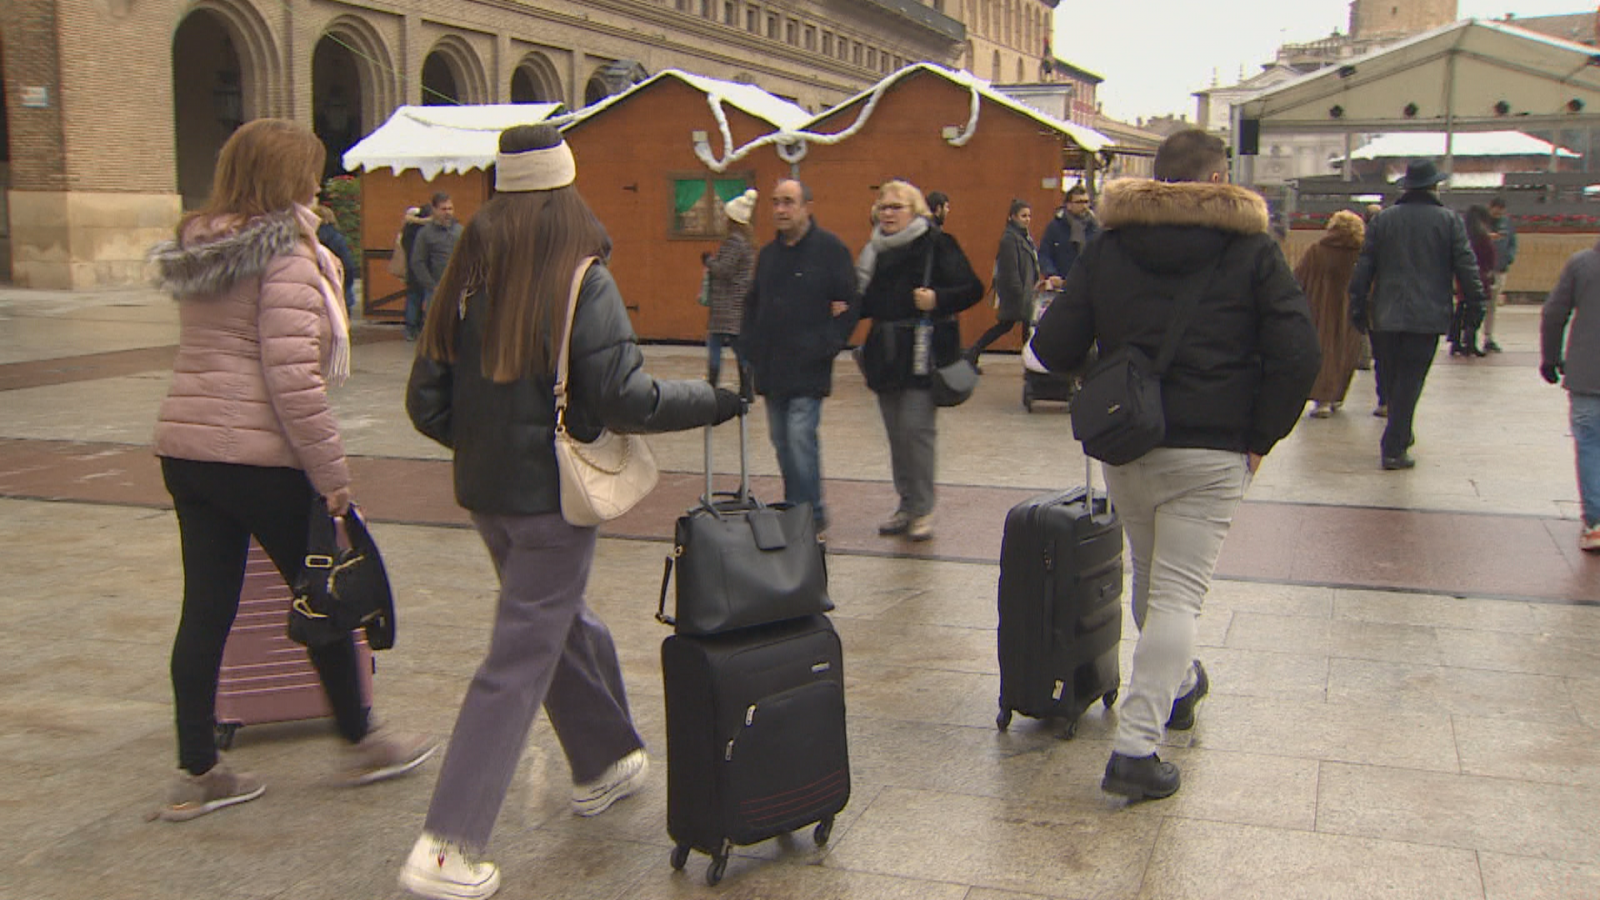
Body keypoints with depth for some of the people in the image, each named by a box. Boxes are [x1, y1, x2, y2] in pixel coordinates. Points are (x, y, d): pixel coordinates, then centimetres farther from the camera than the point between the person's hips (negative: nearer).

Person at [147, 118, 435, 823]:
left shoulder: (197, 249, 13)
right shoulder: (287, 257, -12)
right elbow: (293, 377, -18)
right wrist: (332, 474, -15)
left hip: (183, 447, 8)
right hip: (260, 455, -7)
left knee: (205, 608, 10)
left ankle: (196, 774, 17)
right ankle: (361, 744, 23)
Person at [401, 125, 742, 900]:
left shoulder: (467, 280, 2)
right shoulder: (582, 283, -14)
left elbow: (426, 402, 4)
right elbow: (624, 398, -18)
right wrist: (711, 401, -4)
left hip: (484, 491, 6)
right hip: (551, 496, -6)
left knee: (563, 625, 24)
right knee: (519, 662, 0)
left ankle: (606, 764, 41)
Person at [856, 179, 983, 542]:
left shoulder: (937, 244, -5)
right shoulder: (877, 250, 14)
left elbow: (973, 289, -8)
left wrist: (937, 299, -22)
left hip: (923, 353, -7)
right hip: (886, 355, 7)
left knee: (916, 429, -8)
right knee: (896, 433, 10)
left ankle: (922, 510, 3)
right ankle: (906, 506, 21)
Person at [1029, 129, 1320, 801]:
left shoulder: (1108, 247, 5)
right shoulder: (1252, 251, -2)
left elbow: (1053, 346, -2)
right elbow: (1298, 356, -9)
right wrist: (1261, 437, -1)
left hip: (1125, 445, 4)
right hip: (1211, 450, -3)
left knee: (1152, 579, 23)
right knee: (1178, 593, -2)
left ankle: (1178, 684, 45)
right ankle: (1135, 750, -7)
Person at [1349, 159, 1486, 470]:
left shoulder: (1383, 219, 5)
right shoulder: (1449, 220, 0)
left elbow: (1364, 267, 5)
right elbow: (1466, 267, 0)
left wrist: (1358, 308, 10)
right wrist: (1476, 305, 9)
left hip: (1386, 316, 2)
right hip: (1427, 316, -2)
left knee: (1389, 378, 15)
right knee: (1409, 383, 0)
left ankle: (1399, 436, 24)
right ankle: (1394, 449, -3)